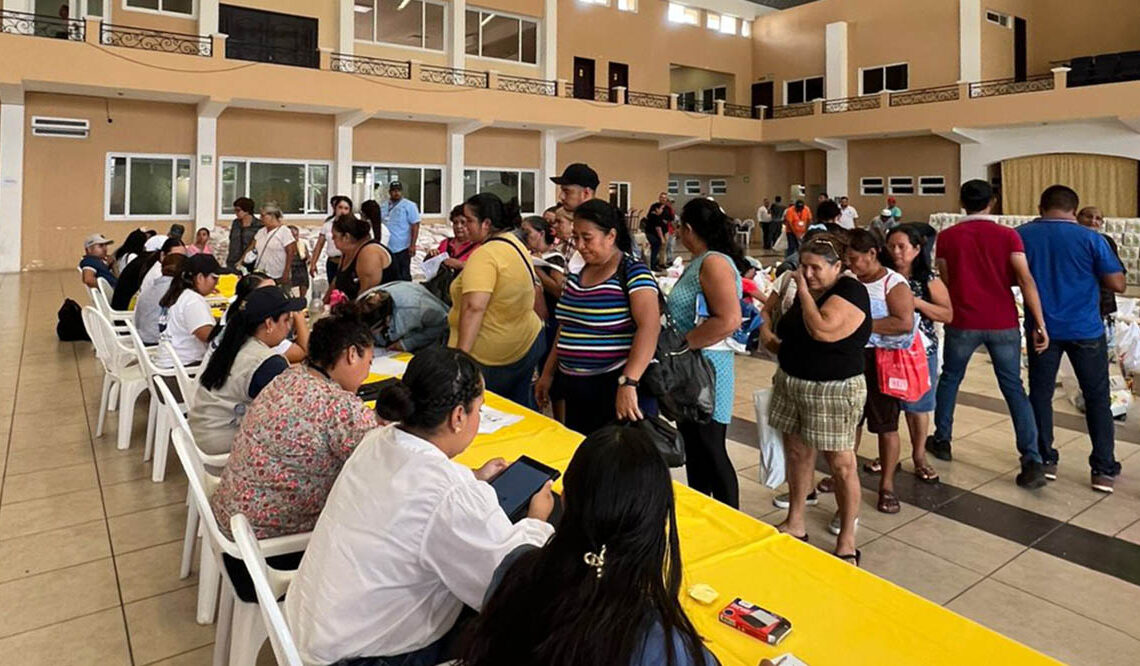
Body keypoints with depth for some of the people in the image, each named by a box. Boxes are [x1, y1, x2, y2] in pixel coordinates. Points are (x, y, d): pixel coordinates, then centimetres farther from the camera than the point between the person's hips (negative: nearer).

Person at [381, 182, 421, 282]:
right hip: (386, 248, 5)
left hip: (402, 248, -5)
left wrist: (412, 245, -14)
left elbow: (415, 226, -8)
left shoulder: (409, 205, -3)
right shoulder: (384, 206, 12)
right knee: (387, 277, 12)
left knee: (403, 277, -1)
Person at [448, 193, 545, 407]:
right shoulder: (516, 244, 9)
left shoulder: (484, 255, -20)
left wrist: (461, 355, -31)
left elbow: (473, 308, -30)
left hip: (492, 357, -9)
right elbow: (535, 292, 19)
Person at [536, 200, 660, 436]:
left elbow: (649, 326, -24)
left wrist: (628, 383, -33)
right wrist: (548, 373, 17)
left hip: (617, 387, -7)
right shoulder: (577, 272, 9)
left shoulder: (633, 272, -12)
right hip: (575, 388, 7)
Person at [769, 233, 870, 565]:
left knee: (841, 465, 1)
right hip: (792, 384, 8)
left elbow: (821, 330, -30)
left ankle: (847, 543, 13)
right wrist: (780, 345, 4)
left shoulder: (850, 291, -14)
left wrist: (804, 291, -19)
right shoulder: (805, 289, 9)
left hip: (835, 390, -8)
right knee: (796, 454, 14)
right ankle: (795, 525, 29)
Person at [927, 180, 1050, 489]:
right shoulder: (1008, 235, -3)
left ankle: (941, 440, 30)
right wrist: (1040, 325, -9)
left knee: (949, 379, 20)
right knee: (1014, 388, 6)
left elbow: (946, 280, 4)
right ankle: (1032, 463, 2)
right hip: (1003, 323, 0)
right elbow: (1025, 280, -10)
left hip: (963, 322, 0)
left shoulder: (946, 237, -1)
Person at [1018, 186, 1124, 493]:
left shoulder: (1021, 235, -5)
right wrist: (1089, 275, 9)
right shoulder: (1089, 238, -10)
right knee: (1097, 398, 10)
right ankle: (1104, 469, 14)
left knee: (1040, 394, 13)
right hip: (1085, 329, -1)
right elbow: (1117, 284, -7)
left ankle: (1045, 461, 19)